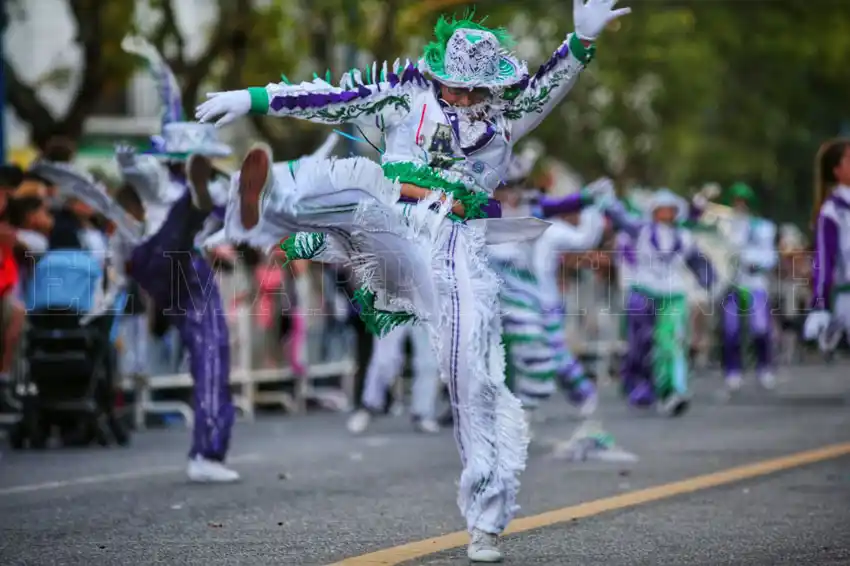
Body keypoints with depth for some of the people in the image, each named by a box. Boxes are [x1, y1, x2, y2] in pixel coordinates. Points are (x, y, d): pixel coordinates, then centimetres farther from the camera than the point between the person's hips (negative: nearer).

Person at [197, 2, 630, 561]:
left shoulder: (506, 114, 15)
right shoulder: (408, 94, 13)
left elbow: (550, 84, 0)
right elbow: (333, 98, 11)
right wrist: (253, 98, 6)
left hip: (459, 250, 1)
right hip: (392, 234, -1)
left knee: (477, 378, -9)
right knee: (351, 179, -32)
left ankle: (488, 520, 0)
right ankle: (260, 208, -65)